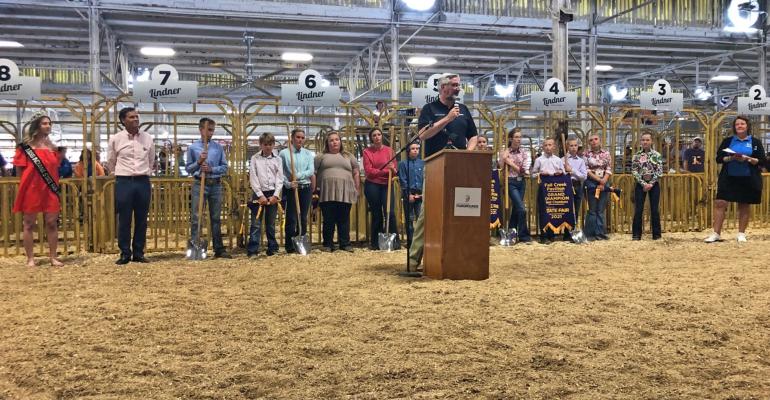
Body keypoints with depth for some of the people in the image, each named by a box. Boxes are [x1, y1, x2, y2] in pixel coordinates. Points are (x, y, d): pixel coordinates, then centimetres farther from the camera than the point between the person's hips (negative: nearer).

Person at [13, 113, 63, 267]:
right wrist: (32, 179, -8)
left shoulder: (52, 146, 11)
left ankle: (53, 257, 12)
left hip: (50, 190, 4)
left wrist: (54, 183, 7)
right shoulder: (26, 146, -4)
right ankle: (30, 259, 11)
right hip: (31, 189, -4)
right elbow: (20, 170, -5)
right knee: (29, 225, 3)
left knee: (52, 223, 4)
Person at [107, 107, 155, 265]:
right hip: (123, 182, -2)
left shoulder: (148, 138, 5)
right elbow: (110, 163, 13)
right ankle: (125, 253, 11)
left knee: (141, 219, 6)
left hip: (143, 182, 2)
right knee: (124, 220, 2)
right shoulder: (115, 139, -1)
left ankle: (138, 253, 15)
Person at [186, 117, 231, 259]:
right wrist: (198, 162, -13)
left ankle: (219, 249, 12)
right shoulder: (193, 147, 3)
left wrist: (211, 169, -11)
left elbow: (225, 167, 5)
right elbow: (188, 169, 3)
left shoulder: (218, 147, 7)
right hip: (199, 184, -2)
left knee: (216, 218, 7)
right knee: (196, 218, -3)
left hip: (216, 185, 2)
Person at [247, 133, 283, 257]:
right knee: (256, 224, -4)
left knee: (271, 224, 10)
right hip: (259, 193, -2)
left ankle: (272, 248, 16)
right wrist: (260, 195, -12)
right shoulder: (255, 158, 2)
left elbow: (280, 179, 3)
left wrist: (275, 195, -8)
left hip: (273, 194, 2)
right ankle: (252, 250, -4)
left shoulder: (277, 159, 7)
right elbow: (253, 178, -4)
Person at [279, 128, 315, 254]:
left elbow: (311, 171, -2)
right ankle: (290, 247, 2)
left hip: (305, 188, 3)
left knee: (303, 218, 7)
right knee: (291, 218, -3)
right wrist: (288, 183, -18)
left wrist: (298, 175, -16)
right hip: (290, 189, -3)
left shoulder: (308, 154, 9)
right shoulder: (284, 153, 0)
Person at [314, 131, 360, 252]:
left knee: (344, 220, 3)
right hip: (327, 193, -1)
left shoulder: (349, 156, 17)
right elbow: (314, 174, 8)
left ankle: (345, 244, 9)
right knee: (328, 220, 1)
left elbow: (355, 174, 15)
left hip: (344, 193, 1)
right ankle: (328, 244, 8)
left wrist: (357, 190, 7)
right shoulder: (321, 157, 12)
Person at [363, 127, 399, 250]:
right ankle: (375, 242, 15)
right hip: (372, 186, -1)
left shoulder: (389, 150, 5)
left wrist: (393, 170, -20)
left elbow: (395, 170, 5)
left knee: (390, 212, -7)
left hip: (386, 185, 1)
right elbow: (368, 171, -8)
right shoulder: (367, 151, 1)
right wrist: (385, 171, -15)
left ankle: (395, 241, 0)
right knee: (376, 214, 5)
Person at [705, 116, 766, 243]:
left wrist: (747, 159, -17)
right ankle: (716, 233, -2)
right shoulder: (728, 141, 7)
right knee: (720, 203, -8)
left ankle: (741, 234, 18)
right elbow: (719, 158, 3)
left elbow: (762, 161, -1)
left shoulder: (755, 142, 4)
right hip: (728, 178, 0)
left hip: (748, 179, 0)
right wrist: (731, 158, -16)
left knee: (744, 206, 7)